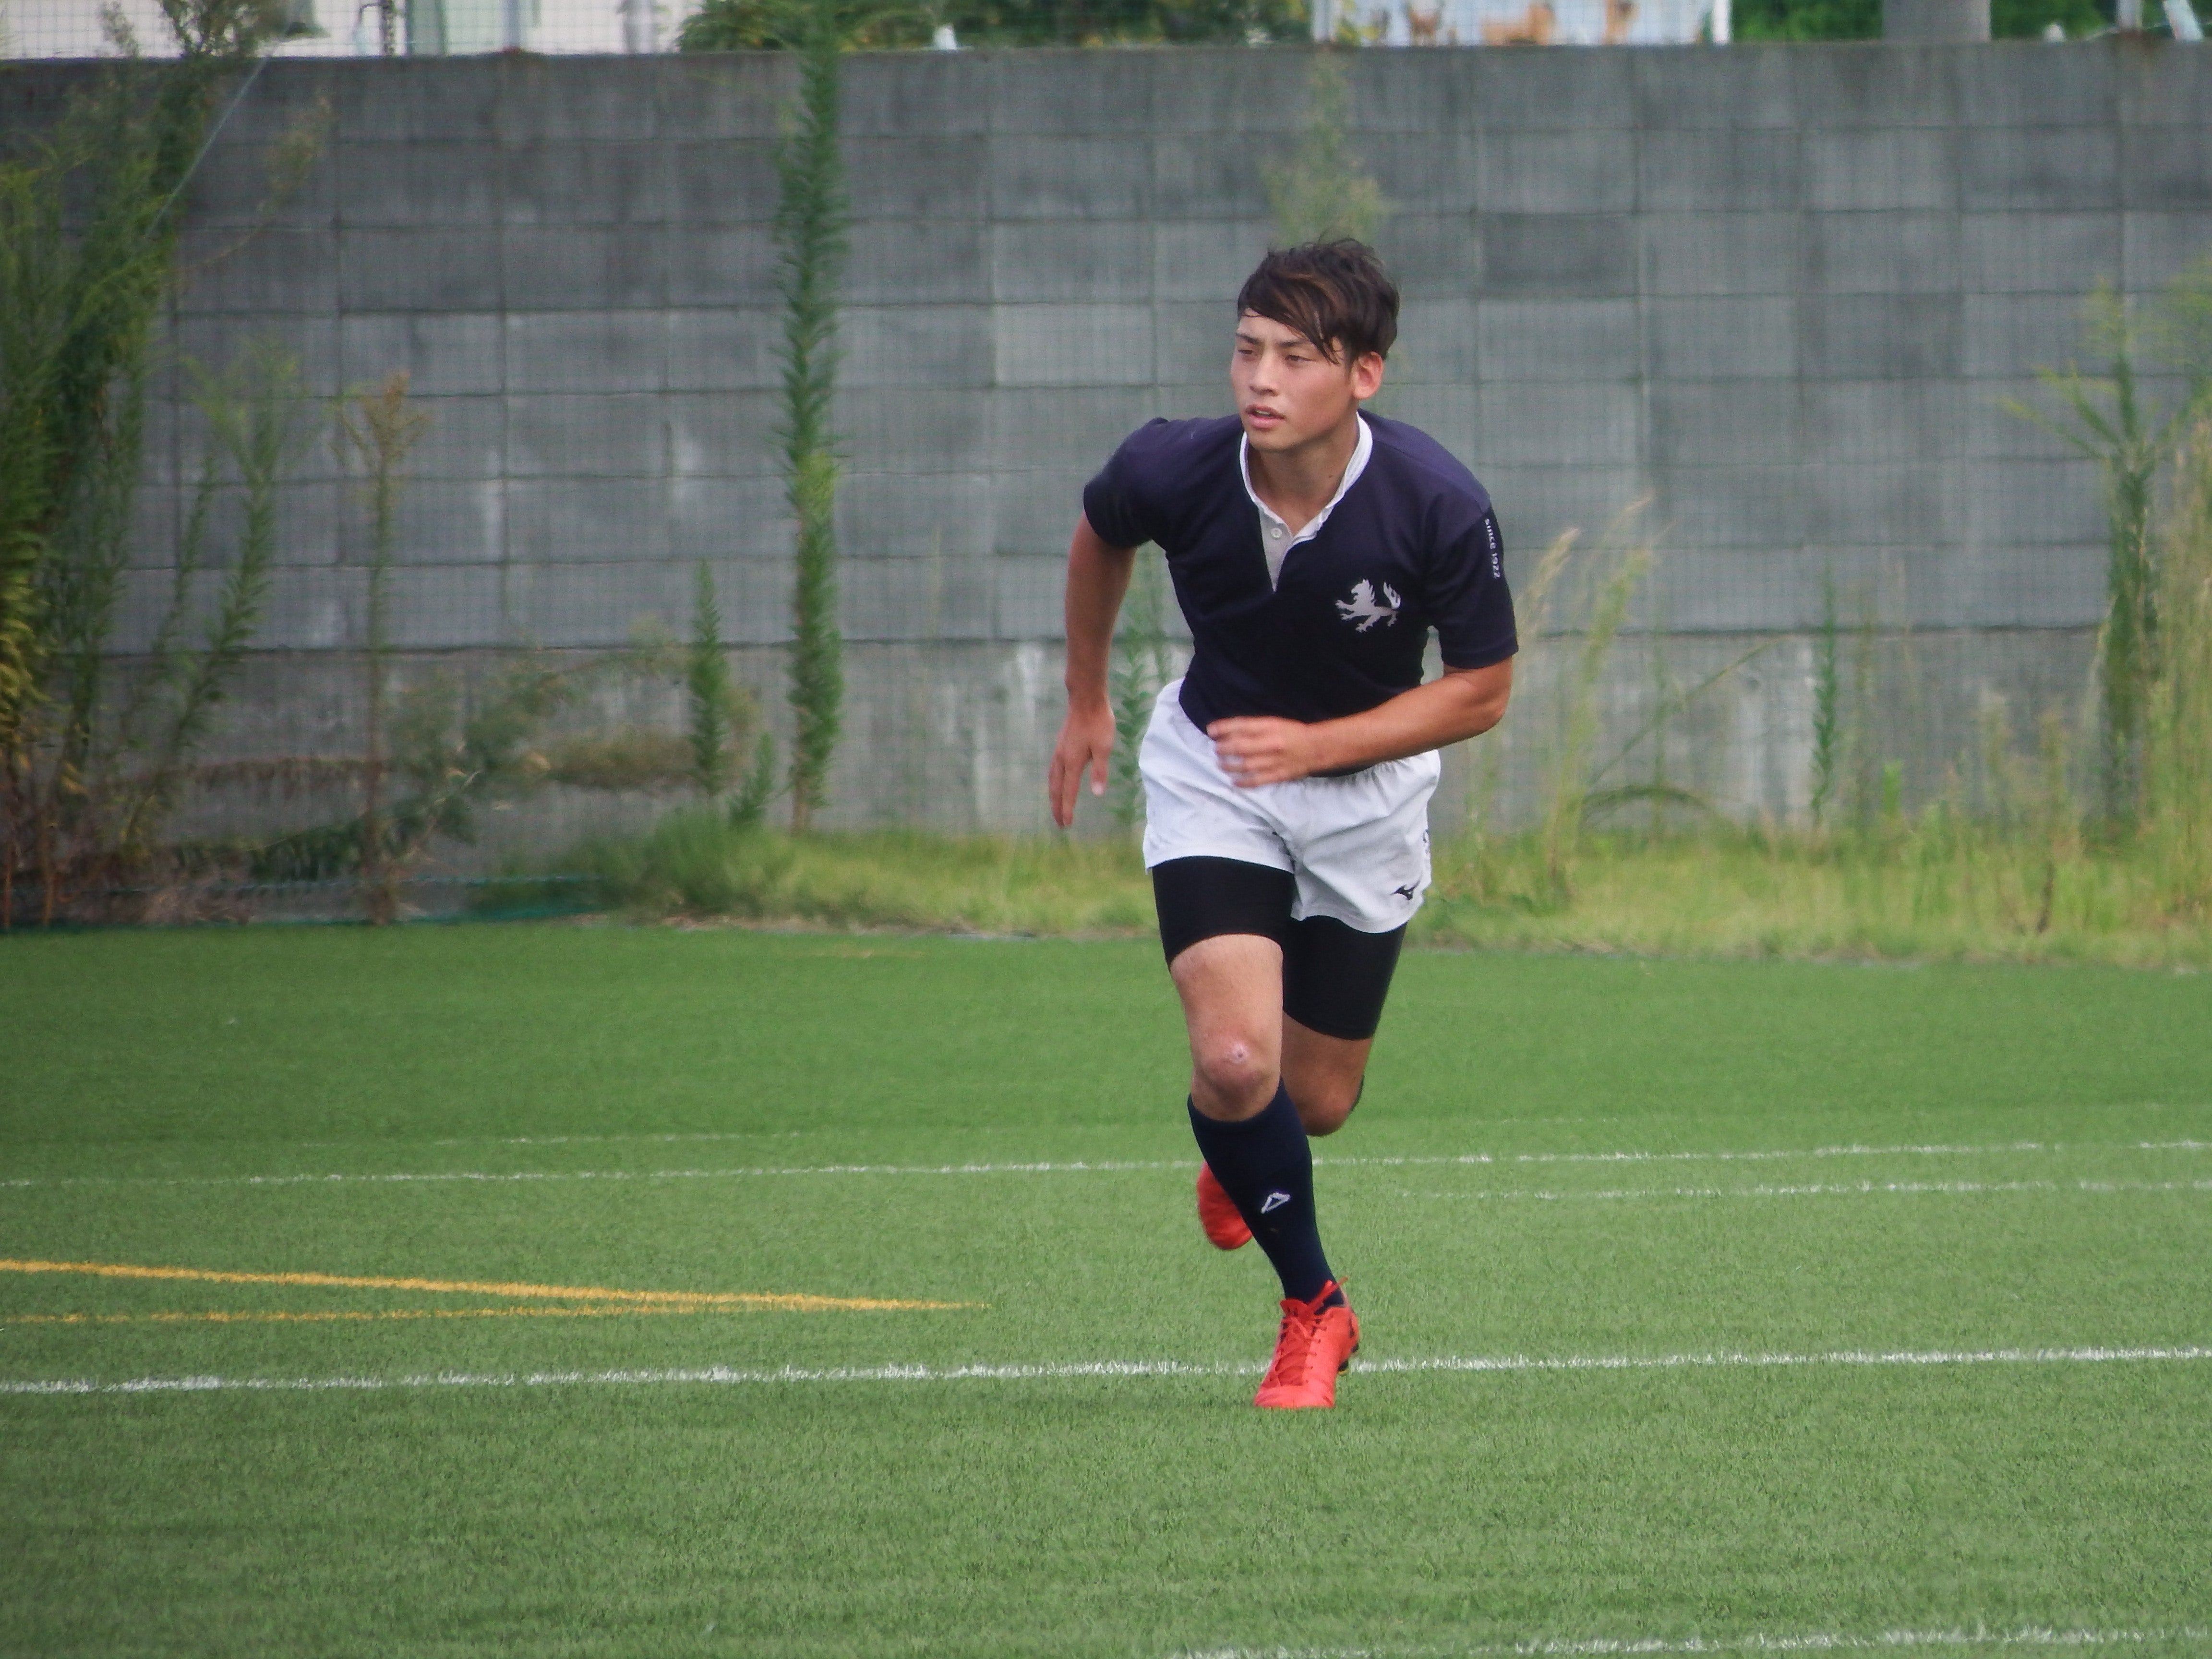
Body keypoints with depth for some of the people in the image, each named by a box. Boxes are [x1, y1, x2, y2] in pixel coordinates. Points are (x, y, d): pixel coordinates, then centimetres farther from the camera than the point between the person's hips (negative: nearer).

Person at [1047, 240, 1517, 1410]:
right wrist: (1085, 700, 13)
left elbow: (1483, 688, -13)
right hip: (1210, 772, 0)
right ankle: (1312, 1307, 4)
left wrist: (1317, 746, -25)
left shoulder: (1440, 509, -28)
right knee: (1234, 1057, -21)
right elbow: (1099, 537, 2)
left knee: (1316, 1103, 10)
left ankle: (1236, 1153, 49)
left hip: (1366, 791, 0)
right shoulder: (1170, 471, -24)